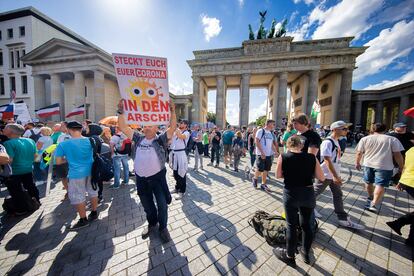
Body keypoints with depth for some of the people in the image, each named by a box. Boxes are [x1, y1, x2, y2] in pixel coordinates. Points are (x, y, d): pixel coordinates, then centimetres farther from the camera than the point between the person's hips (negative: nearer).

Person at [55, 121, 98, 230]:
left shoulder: (63, 144, -14)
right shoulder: (90, 140, -4)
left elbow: (58, 162, -7)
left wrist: (69, 159, 10)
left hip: (76, 174, -4)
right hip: (91, 171, 4)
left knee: (78, 197, 11)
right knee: (93, 192, 18)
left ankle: (83, 220, 23)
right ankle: (94, 213, 33)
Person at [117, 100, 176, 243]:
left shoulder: (160, 140, -8)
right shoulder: (138, 138, 5)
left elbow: (173, 127, -20)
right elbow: (123, 127, 5)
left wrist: (172, 111, -26)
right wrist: (121, 112, -2)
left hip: (158, 177, -4)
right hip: (141, 179, 4)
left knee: (162, 204, 9)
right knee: (147, 204, 23)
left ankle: (163, 227, 35)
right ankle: (152, 223, 49)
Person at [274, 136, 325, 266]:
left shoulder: (283, 157, -12)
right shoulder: (312, 157, -4)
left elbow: (278, 175, -4)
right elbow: (322, 178, 1)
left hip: (291, 194, -3)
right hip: (308, 194, 3)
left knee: (292, 226, 15)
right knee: (307, 224, 24)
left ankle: (289, 256, 36)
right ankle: (306, 253, 46)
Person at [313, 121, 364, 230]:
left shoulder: (336, 142, 9)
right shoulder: (327, 142, -21)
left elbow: (336, 159, 17)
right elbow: (327, 160, -24)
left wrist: (337, 175, 20)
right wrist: (335, 176, -24)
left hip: (334, 174, 9)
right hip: (326, 174, -9)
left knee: (338, 195, 15)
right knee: (316, 191, 8)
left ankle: (343, 219, 26)